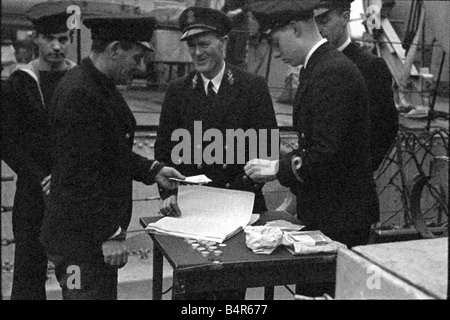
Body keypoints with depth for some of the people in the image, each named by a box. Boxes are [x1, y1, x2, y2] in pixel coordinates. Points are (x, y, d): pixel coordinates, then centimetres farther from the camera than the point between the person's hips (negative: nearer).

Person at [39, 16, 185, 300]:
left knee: (106, 293, 19)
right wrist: (110, 235, -21)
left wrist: (152, 170, 9)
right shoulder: (78, 95, -22)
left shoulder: (102, 86, 10)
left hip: (101, 236, 10)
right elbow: (79, 177, -24)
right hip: (80, 242, -10)